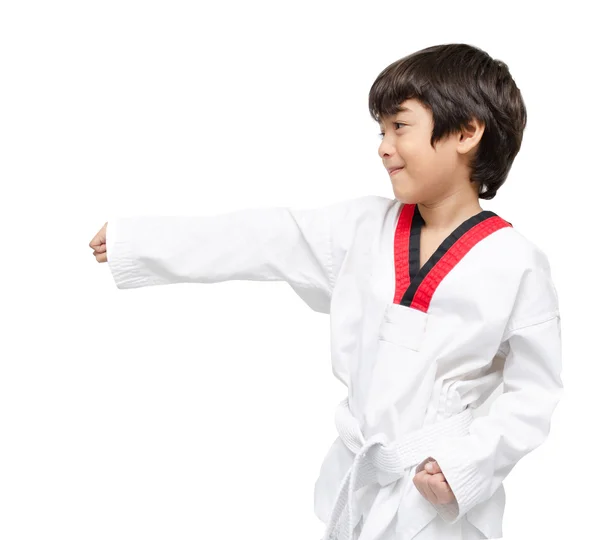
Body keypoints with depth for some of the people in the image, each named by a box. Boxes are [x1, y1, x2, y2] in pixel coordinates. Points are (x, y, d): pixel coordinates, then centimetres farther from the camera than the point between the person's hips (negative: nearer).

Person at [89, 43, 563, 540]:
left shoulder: (516, 266, -14)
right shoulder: (365, 226, -2)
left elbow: (535, 393, -8)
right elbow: (258, 238, -3)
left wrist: (468, 466, -18)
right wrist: (131, 241, -2)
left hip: (442, 499, -4)